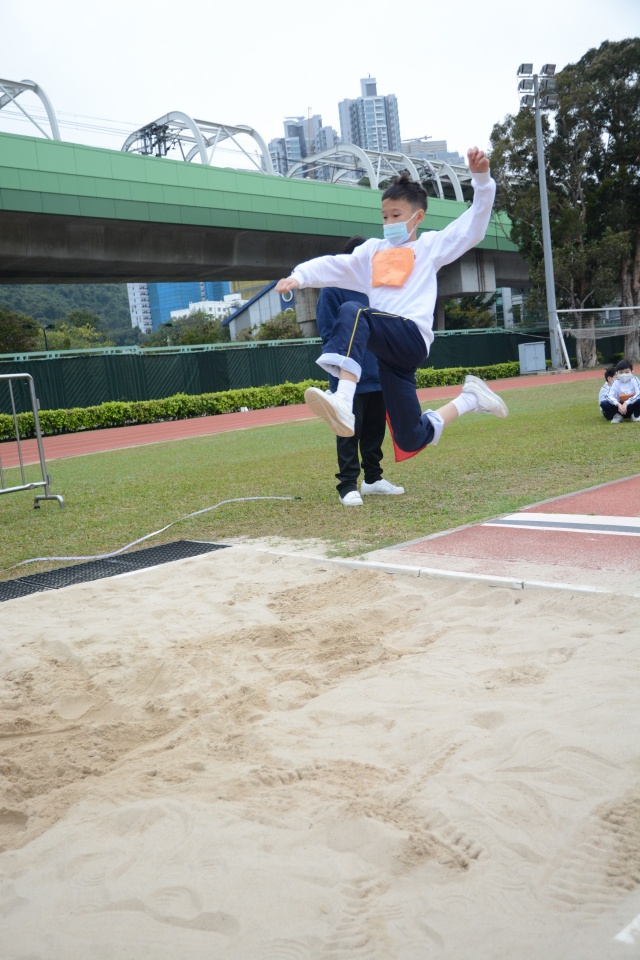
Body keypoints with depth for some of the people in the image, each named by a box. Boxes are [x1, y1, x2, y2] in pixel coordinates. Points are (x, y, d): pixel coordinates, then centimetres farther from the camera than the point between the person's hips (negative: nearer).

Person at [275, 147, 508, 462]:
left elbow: (474, 225, 8)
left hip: (412, 337, -6)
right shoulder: (372, 251, 24)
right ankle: (469, 399, 29)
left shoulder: (431, 245, 15)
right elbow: (333, 266, 12)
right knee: (411, 441, 6)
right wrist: (299, 276, -4)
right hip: (389, 351, 6)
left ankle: (344, 402, -48)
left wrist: (481, 178, -4)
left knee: (353, 312, -32)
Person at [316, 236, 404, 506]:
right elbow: (328, 332, -10)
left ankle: (373, 478, 26)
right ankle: (347, 486, 2)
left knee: (375, 429, 13)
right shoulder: (332, 290, -5)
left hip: (378, 374, 7)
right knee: (349, 432, -4)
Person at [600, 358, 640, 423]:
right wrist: (618, 404, -35)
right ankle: (618, 416, 0)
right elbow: (609, 396, -17)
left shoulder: (634, 380, -8)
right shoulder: (616, 382, -5)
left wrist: (626, 403, -33)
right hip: (620, 406, 2)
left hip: (631, 407, -1)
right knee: (604, 404, -22)